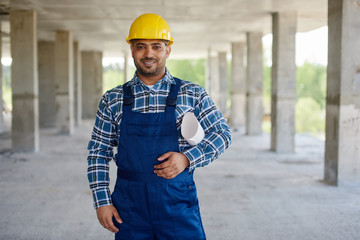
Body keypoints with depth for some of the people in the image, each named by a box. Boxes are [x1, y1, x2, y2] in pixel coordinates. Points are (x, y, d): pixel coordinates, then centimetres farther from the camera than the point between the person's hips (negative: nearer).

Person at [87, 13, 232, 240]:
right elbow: (98, 152, 8)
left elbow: (222, 134, 4)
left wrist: (188, 158, -12)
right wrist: (102, 201, 0)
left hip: (178, 203, -1)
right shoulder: (113, 99, 5)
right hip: (129, 208, 1)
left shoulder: (193, 94, 2)